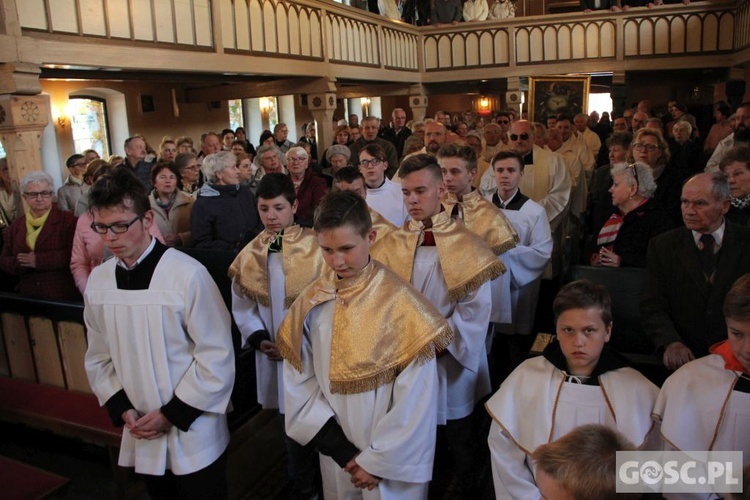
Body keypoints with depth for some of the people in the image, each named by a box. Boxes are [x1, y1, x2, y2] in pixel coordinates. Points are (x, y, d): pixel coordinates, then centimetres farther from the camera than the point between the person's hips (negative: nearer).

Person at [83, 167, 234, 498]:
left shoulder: (188, 274, -19)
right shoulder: (98, 280, -2)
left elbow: (216, 356, -15)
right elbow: (99, 357, 8)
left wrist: (173, 414, -12)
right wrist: (121, 408, -4)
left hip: (194, 435, -5)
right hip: (142, 434, 5)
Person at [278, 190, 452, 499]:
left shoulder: (401, 304, -18)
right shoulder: (311, 304, -6)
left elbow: (415, 400, -15)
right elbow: (298, 382, -2)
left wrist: (379, 460, -10)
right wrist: (339, 448, -8)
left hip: (393, 462, -3)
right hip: (335, 457, 4)